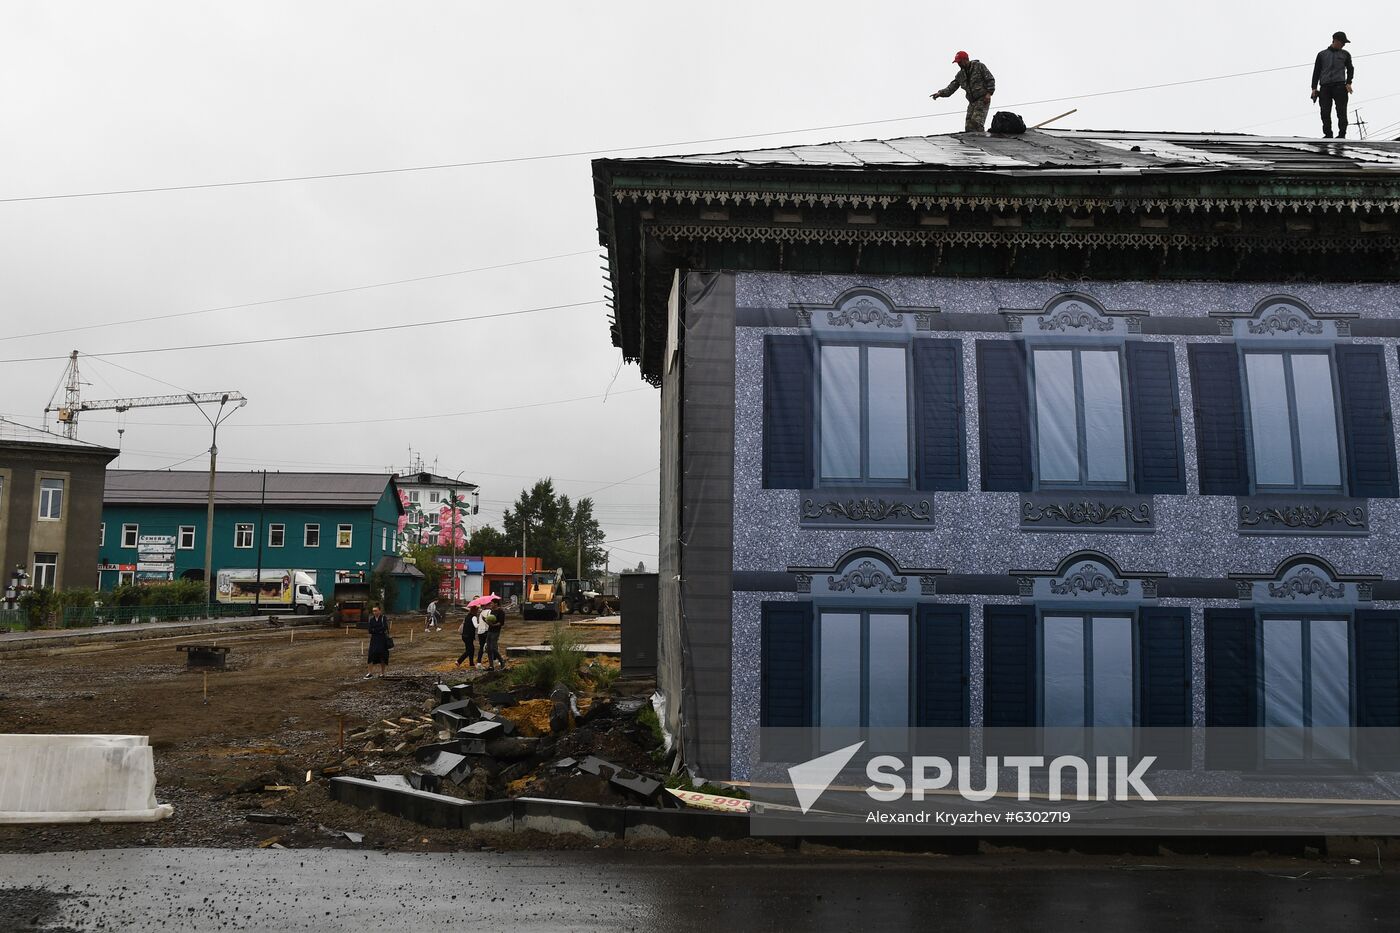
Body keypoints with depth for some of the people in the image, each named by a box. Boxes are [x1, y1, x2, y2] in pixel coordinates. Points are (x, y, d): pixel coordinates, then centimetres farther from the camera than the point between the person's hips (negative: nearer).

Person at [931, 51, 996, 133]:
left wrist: (989, 93, -15)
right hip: (972, 102, 7)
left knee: (976, 121, -24)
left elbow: (990, 80, -3)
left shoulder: (979, 66, -2)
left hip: (983, 99, -7)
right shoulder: (960, 74, 15)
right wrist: (940, 93, -7)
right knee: (969, 127, -2)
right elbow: (951, 87, 9)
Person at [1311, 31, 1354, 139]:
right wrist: (1314, 87, 5)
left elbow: (1350, 69, 20)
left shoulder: (1345, 54, 17)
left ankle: (1342, 135, -9)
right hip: (1325, 87, 1)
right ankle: (1328, 135, -2)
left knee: (1341, 111, -9)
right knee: (1325, 112, -6)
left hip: (1339, 86, -1)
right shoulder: (1322, 54, 16)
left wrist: (1348, 83, 2)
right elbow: (1316, 71, 15)